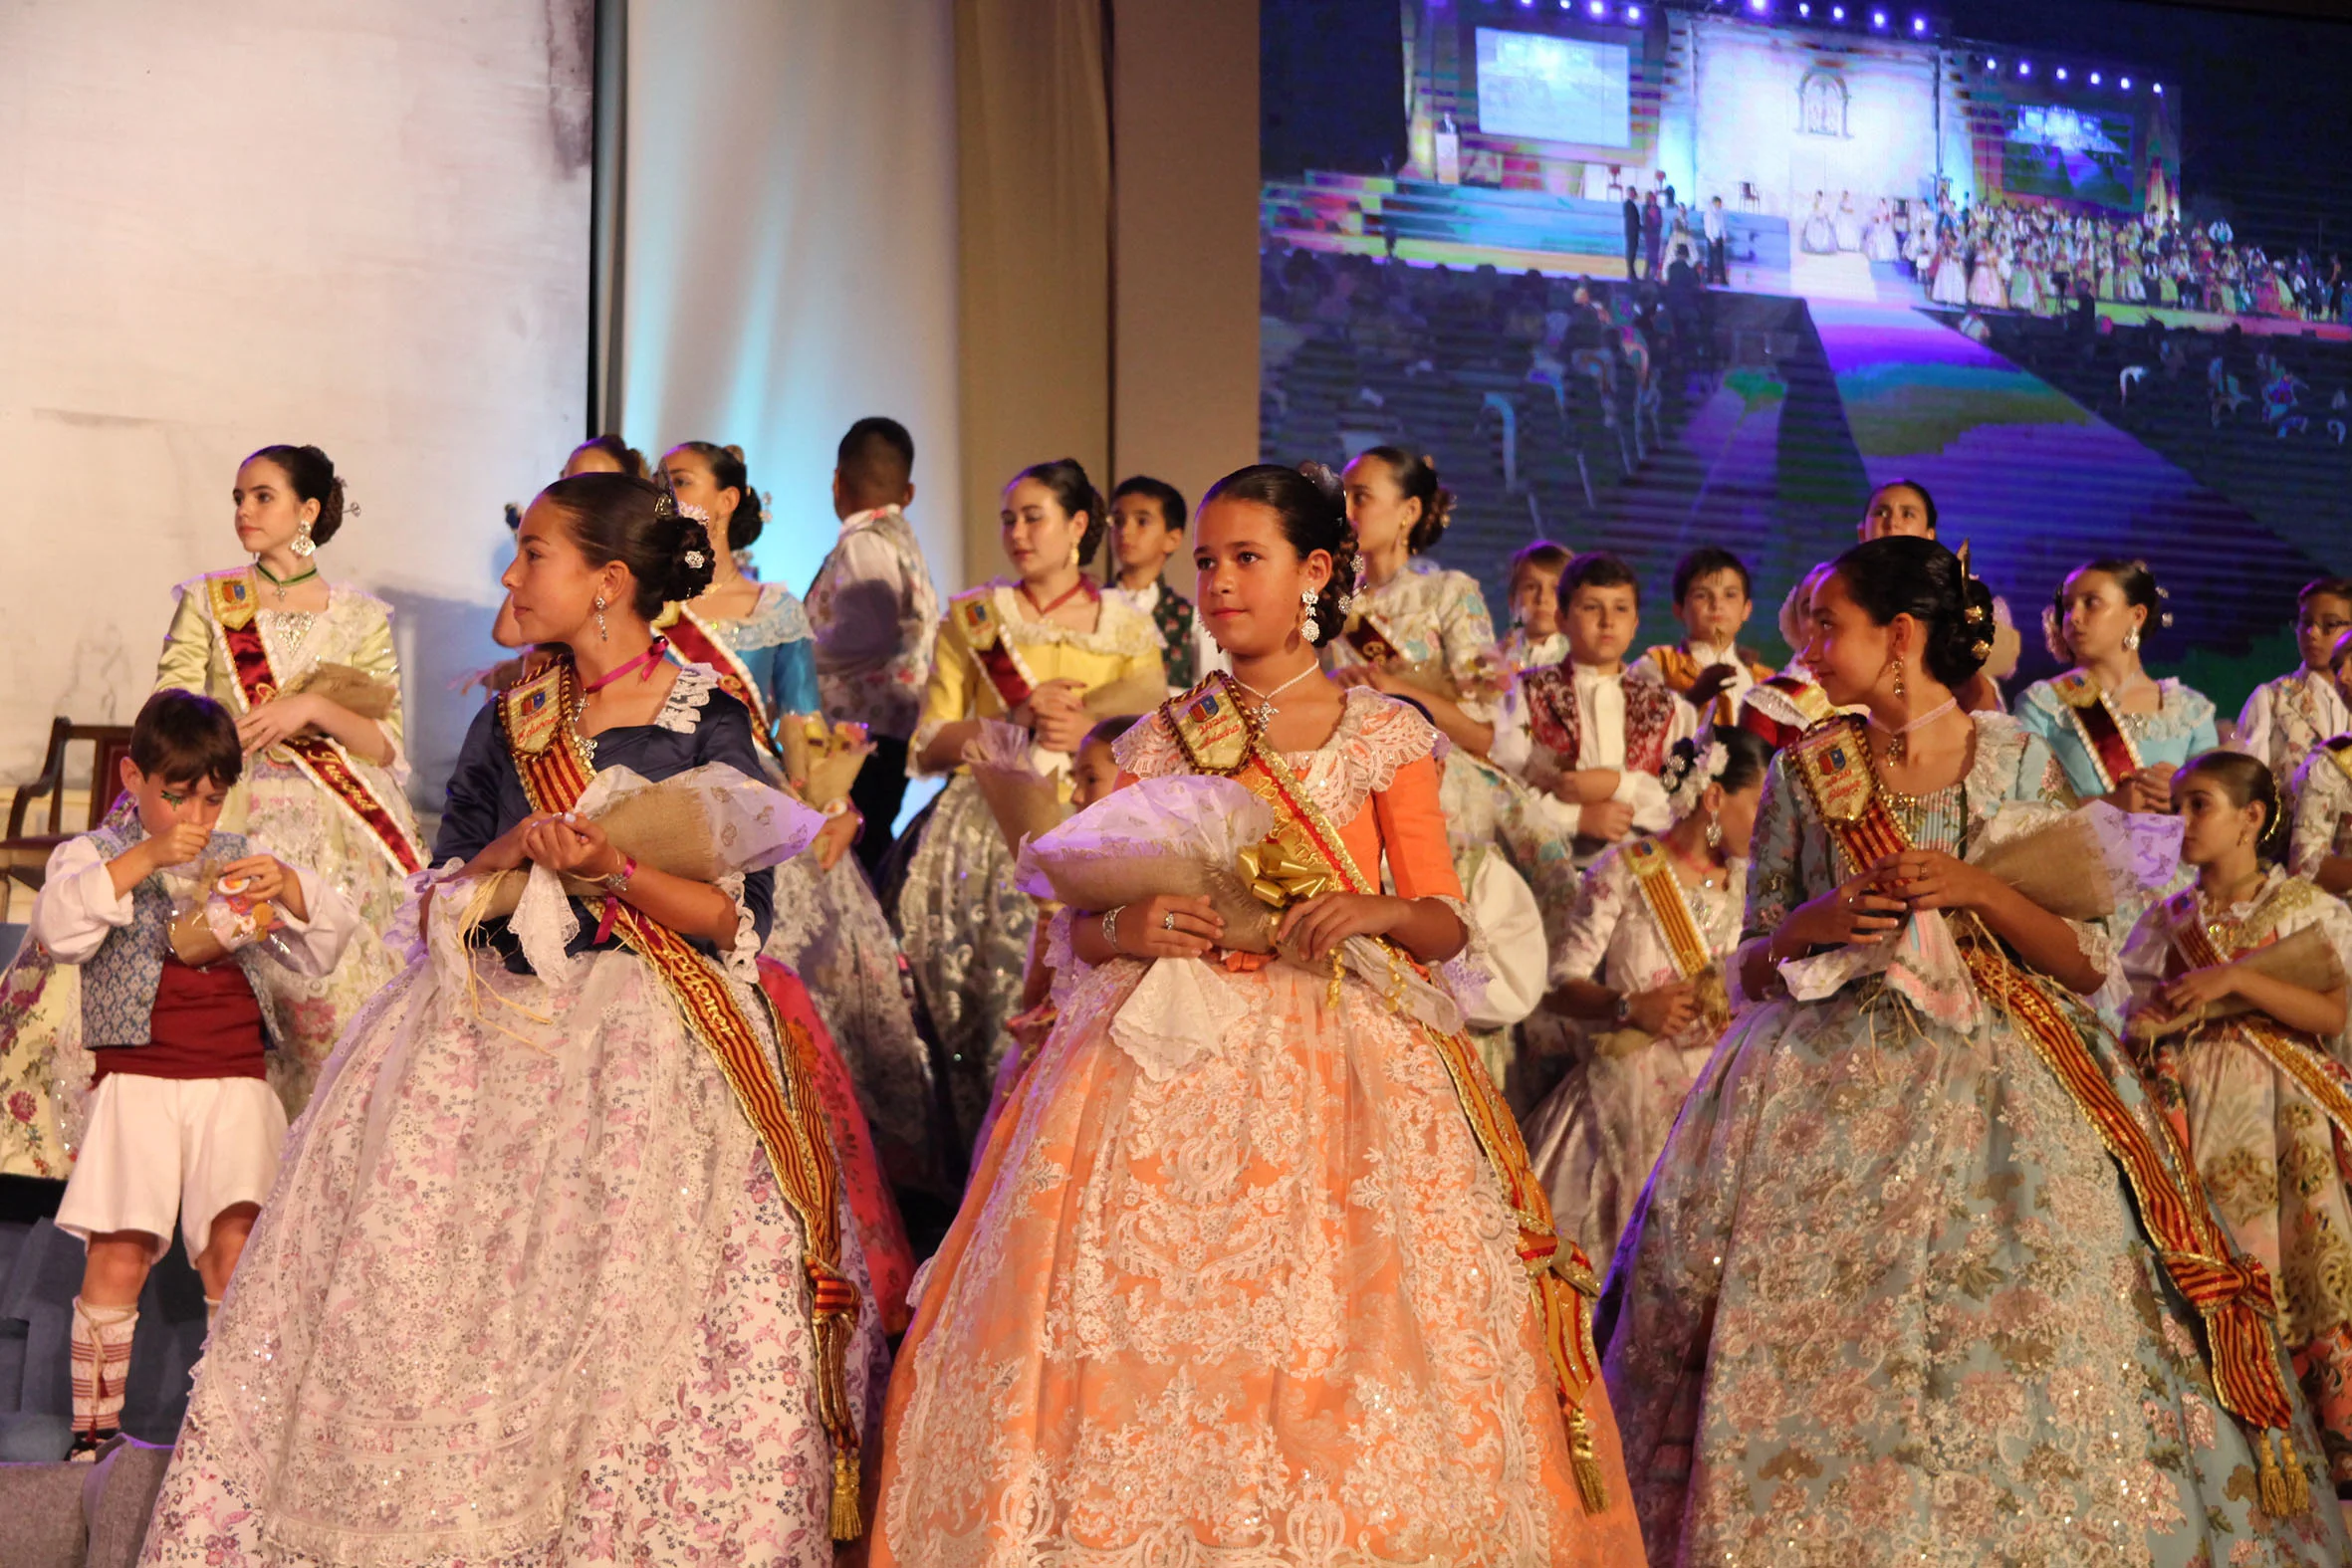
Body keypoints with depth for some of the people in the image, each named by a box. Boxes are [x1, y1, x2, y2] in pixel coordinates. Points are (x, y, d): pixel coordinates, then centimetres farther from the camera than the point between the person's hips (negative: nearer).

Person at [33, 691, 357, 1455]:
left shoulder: (240, 858, 19)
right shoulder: (97, 854, 9)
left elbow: (328, 941, 12)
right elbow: (58, 926, -13)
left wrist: (288, 885, -8)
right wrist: (143, 859, -21)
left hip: (236, 1085, 2)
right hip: (137, 1082, -2)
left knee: (234, 1255, -10)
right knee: (117, 1260, -9)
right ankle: (94, 1424, 2)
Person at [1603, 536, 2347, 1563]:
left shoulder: (2020, 763, 3)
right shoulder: (1805, 773, 7)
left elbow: (2090, 963, 1)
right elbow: (1752, 970, 11)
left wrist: (1978, 890, -12)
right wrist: (1815, 923, -9)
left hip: (1997, 1095, -1)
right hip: (1828, 1101, 1)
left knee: (2012, 1361, -8)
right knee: (1811, 1371, -5)